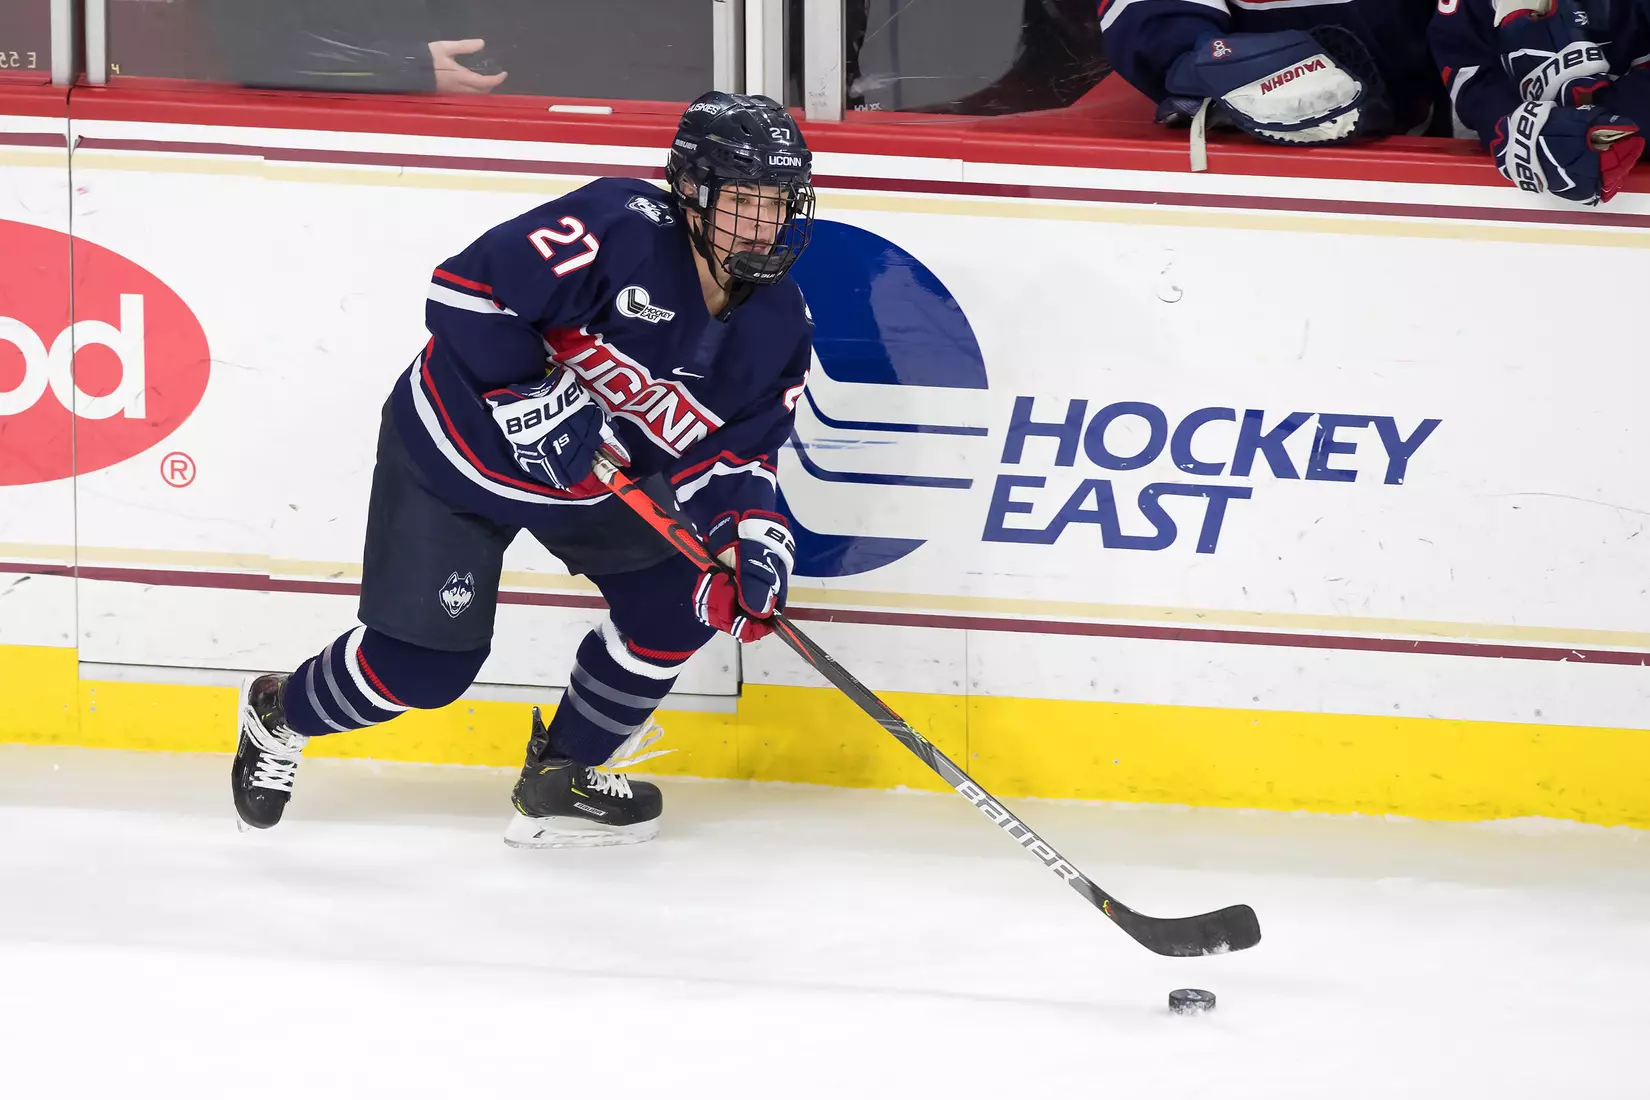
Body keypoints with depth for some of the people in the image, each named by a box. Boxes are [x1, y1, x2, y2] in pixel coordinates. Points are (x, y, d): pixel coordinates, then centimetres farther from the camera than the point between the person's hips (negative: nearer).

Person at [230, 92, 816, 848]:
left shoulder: (777, 329, -10)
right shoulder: (620, 229, -31)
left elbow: (739, 454, -4)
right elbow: (467, 289, -30)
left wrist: (752, 534, -23)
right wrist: (533, 400, -33)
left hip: (595, 477, 7)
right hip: (461, 443, -7)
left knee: (678, 599, -6)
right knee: (425, 665, -7)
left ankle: (562, 775, 13)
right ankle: (280, 716, 24)